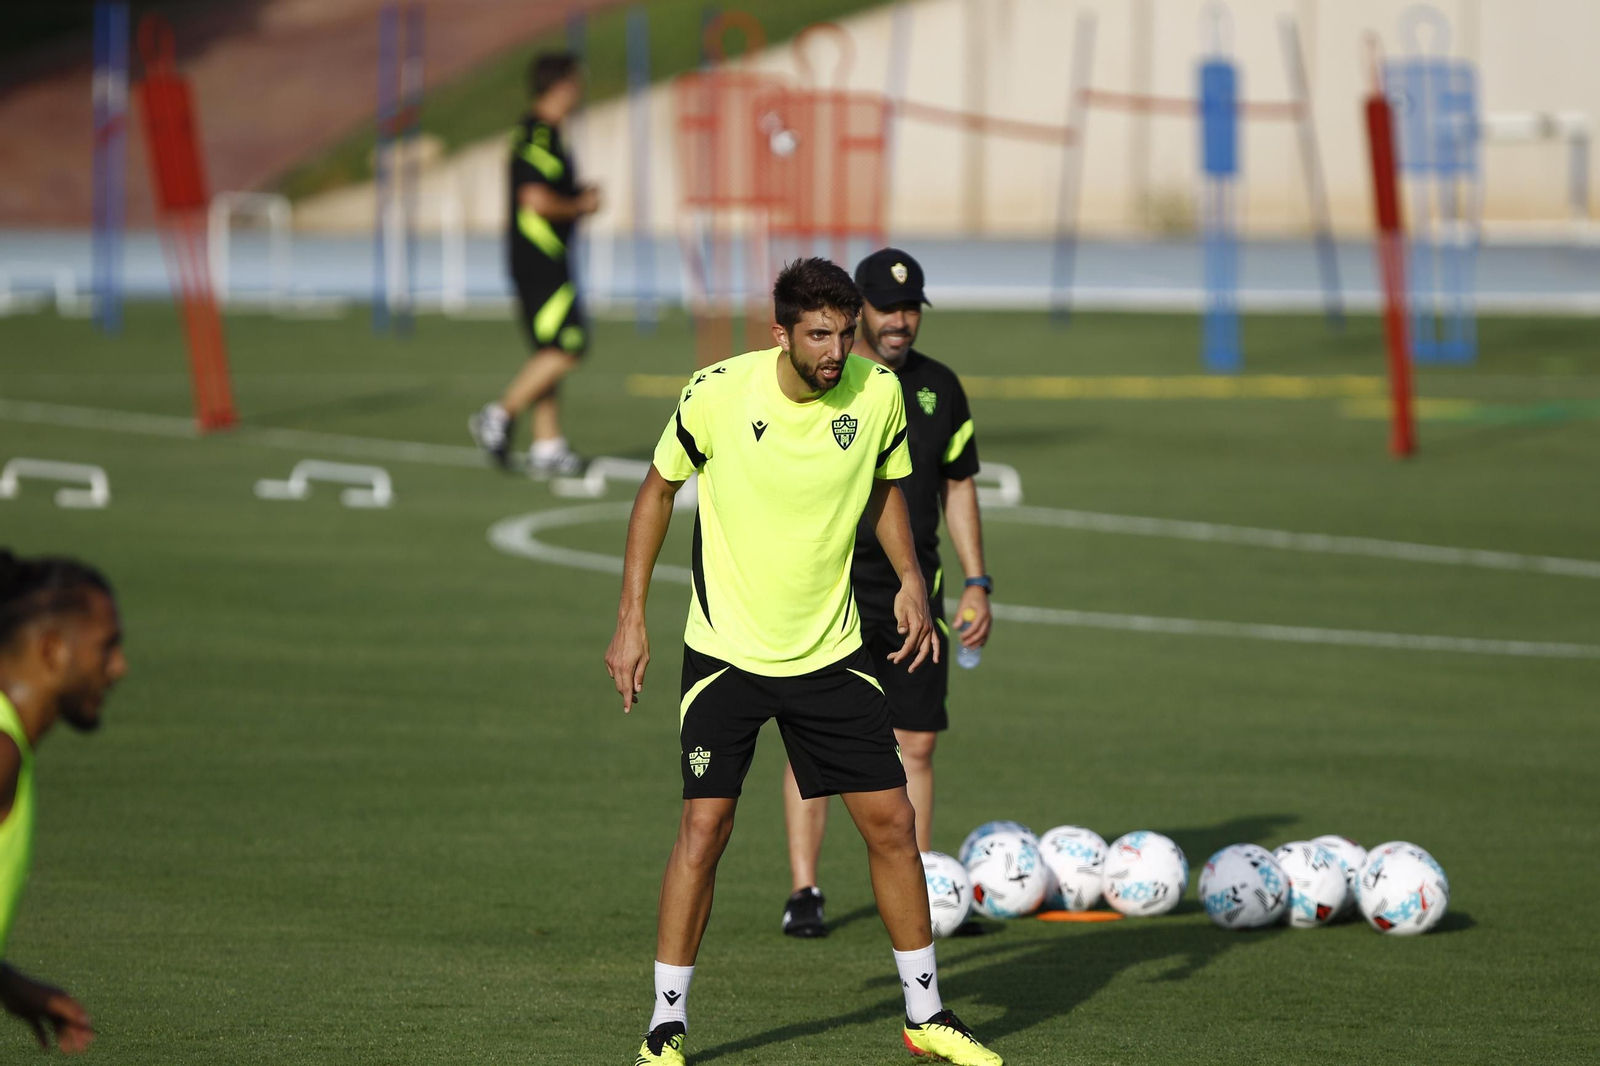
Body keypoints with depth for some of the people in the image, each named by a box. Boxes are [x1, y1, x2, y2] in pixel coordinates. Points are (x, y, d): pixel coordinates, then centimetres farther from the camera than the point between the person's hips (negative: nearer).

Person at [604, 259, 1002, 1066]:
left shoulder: (877, 393, -7)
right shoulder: (717, 393, -15)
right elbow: (657, 490, 0)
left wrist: (910, 578, -3)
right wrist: (630, 620, -2)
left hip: (830, 653, 3)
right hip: (725, 652, -3)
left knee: (890, 820, 2)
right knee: (704, 827, -10)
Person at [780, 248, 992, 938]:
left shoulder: (939, 388, 10)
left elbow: (959, 488, 16)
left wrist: (977, 584, 10)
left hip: (914, 590, 4)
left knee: (915, 744, 4)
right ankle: (803, 894, -1)